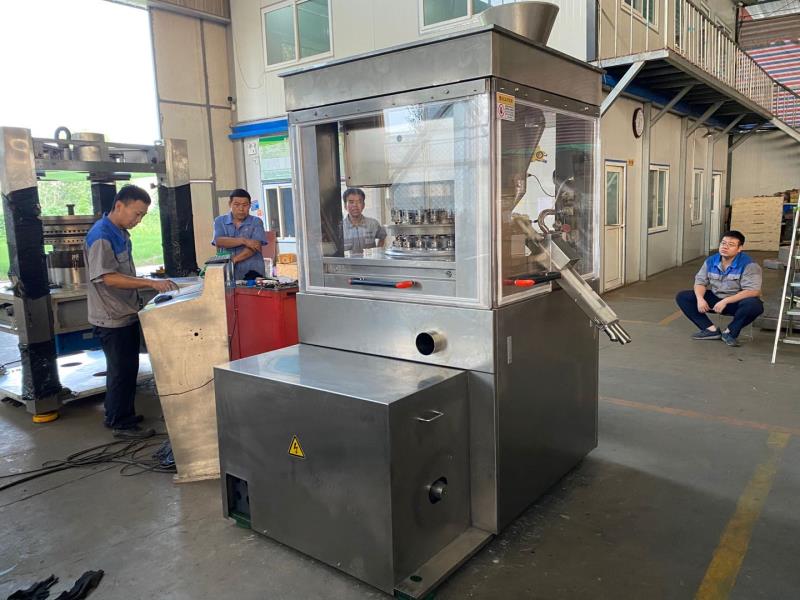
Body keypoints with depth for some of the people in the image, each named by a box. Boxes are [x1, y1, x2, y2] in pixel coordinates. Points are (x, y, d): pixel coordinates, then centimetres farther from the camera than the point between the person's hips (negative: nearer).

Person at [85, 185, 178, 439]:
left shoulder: (121, 233, 10)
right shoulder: (101, 236, -19)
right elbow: (108, 277, -26)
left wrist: (155, 284, 11)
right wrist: (151, 283, -29)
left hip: (126, 313, 9)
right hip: (112, 318, -9)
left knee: (128, 368, 17)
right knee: (121, 370, 1)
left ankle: (118, 415, 31)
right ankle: (122, 425, 13)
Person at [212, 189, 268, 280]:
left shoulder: (256, 222, 7)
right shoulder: (220, 221, 12)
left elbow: (255, 246, -7)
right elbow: (218, 242, -5)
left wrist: (233, 260, -17)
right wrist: (243, 240, -15)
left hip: (252, 273, -1)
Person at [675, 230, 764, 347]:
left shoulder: (749, 265, -18)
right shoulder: (711, 261, -2)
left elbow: (753, 291, -26)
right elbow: (700, 282, 0)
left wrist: (725, 301, -34)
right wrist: (700, 298, -23)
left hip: (736, 302, -5)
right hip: (715, 298, 5)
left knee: (754, 305, -39)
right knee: (682, 297, -10)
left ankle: (730, 332, -14)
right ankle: (711, 329, -14)